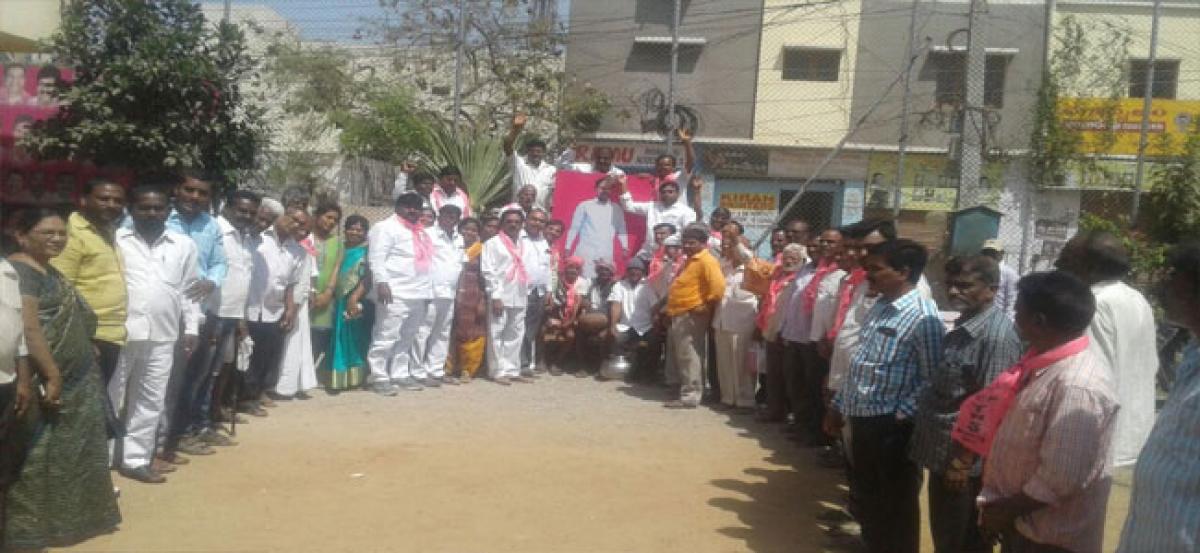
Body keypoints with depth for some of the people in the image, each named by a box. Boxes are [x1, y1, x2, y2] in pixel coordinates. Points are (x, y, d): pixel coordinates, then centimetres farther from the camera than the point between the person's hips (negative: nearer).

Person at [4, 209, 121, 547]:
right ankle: (28, 527, 12)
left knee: (66, 453, 16)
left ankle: (63, 517, 28)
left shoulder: (49, 271, 15)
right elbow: (28, 328, -22)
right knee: (39, 456, 1)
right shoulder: (20, 271, -14)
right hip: (48, 382, -9)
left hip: (75, 382, 9)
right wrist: (52, 375, -21)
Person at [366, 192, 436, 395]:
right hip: (396, 294, -8)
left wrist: (427, 290, 20)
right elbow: (376, 257, -13)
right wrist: (381, 282, -23)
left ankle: (400, 374, 18)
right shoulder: (386, 227, -3)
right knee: (386, 337, -8)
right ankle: (379, 377, -3)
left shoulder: (421, 231, 22)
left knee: (407, 338, 11)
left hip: (419, 294, 8)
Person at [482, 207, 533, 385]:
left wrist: (527, 292, 8)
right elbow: (488, 272, -6)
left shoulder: (524, 245, 17)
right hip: (500, 296, -5)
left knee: (515, 335, 8)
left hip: (519, 297, 5)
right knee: (497, 335, -2)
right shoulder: (492, 243, 0)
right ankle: (499, 371, 3)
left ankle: (512, 370, 15)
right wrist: (495, 296, -12)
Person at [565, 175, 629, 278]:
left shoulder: (616, 209, 13)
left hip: (606, 254, 2)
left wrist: (625, 248, 3)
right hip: (585, 252, -2)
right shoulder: (584, 206, 7)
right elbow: (574, 228, 8)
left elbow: (622, 230, 15)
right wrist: (567, 248, 4)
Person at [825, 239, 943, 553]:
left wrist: (901, 416, -17)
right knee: (866, 497, 20)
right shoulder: (879, 308, 10)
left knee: (897, 503, 9)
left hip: (892, 427, -8)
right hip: (862, 420, 8)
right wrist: (838, 407, 17)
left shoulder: (922, 317, -17)